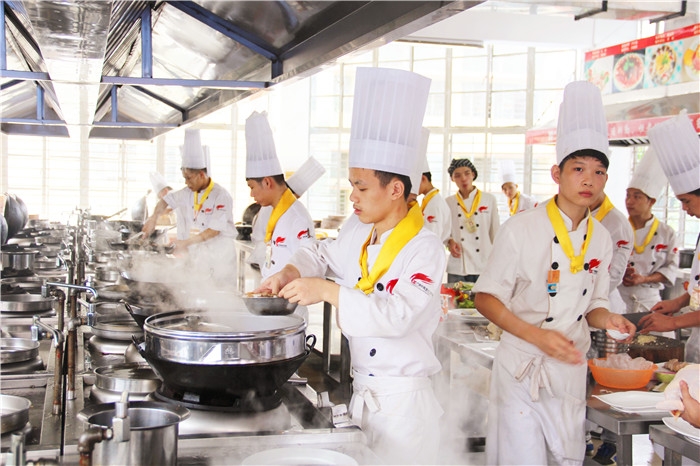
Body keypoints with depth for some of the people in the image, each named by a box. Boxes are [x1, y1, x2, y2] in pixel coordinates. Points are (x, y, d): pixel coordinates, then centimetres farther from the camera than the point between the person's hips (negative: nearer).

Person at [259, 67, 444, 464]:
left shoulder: (425, 249, -18)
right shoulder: (359, 234, 5)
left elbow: (397, 315, -29)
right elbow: (324, 254, 23)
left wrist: (328, 291, -30)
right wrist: (291, 273, 2)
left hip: (402, 402, -7)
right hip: (361, 392, 7)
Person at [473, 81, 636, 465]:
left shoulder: (600, 237, 4)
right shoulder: (522, 228, -13)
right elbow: (486, 298, -10)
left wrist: (606, 319, -9)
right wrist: (537, 335, -20)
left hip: (571, 369, 5)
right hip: (522, 367, -5)